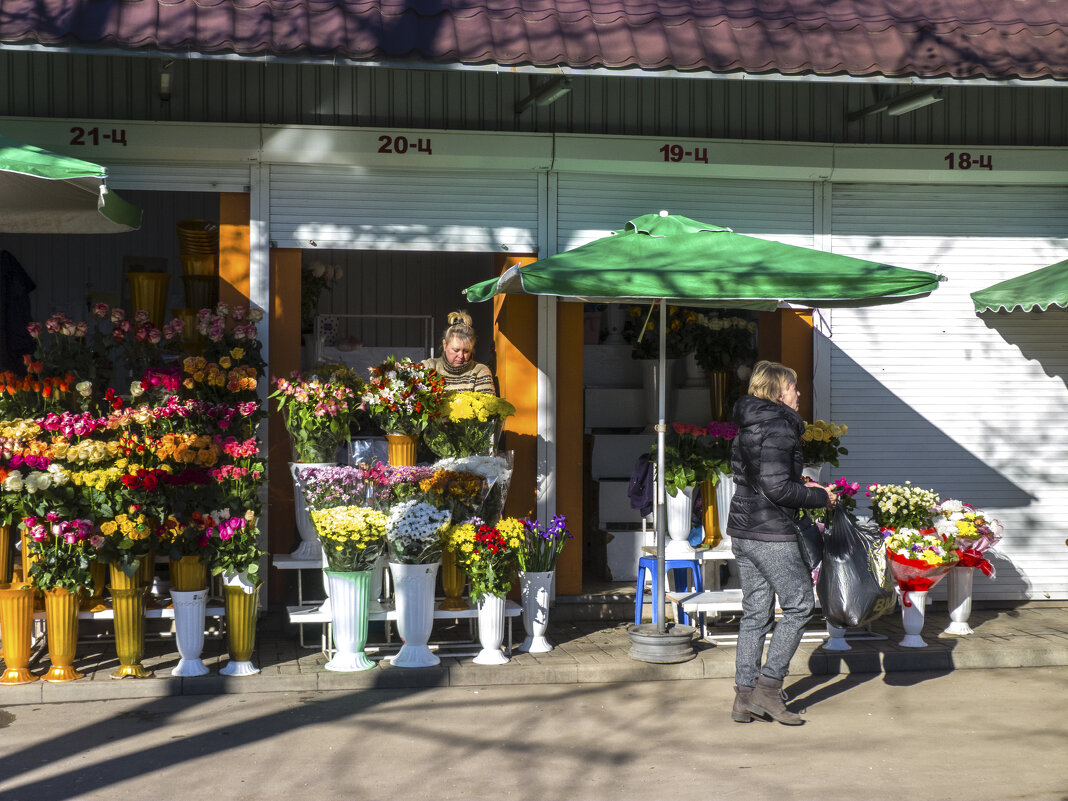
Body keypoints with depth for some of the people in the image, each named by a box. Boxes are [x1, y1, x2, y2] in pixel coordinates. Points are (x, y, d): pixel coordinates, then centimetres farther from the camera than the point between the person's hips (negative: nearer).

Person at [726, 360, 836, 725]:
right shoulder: (779, 427, -14)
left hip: (742, 529, 9)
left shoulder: (747, 427, 15)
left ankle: (745, 696, 13)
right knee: (798, 605, 1)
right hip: (770, 533, -9)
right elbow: (776, 487, -21)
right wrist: (819, 496, -8)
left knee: (755, 613, 12)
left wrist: (800, 487, 17)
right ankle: (767, 685, -1)